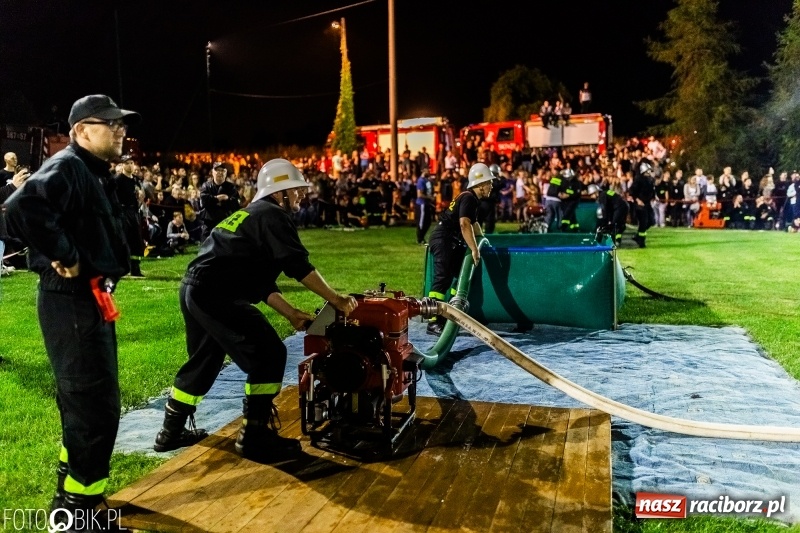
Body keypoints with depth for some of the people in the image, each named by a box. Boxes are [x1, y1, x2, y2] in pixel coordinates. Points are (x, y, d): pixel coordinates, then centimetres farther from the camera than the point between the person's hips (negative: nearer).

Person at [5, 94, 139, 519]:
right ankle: (76, 508, 11)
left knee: (85, 399, 21)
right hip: (71, 302, -11)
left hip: (88, 300, 11)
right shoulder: (67, 167, -16)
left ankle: (72, 492, 38)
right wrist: (63, 256, -26)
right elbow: (23, 207, -34)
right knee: (97, 404, -4)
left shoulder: (92, 173, 16)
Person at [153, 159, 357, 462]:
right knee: (269, 356, -5)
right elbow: (299, 267, -13)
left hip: (194, 289, 10)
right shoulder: (274, 215, -4)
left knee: (203, 361, 24)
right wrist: (335, 299, -4)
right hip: (217, 295, -10)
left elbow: (258, 279, 23)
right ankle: (254, 438, 2)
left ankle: (171, 432, 37)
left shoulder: (251, 214, 25)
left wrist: (291, 314, 20)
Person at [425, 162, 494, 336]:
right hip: (443, 240, -11)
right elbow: (464, 224, -26)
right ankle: (434, 322, -18)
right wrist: (474, 249, -27)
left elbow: (473, 222, 33)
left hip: (452, 242, 11)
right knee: (443, 279, -16)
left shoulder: (472, 199, 18)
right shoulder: (468, 198, -14)